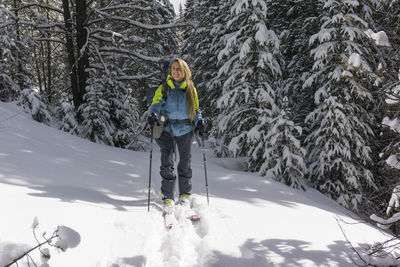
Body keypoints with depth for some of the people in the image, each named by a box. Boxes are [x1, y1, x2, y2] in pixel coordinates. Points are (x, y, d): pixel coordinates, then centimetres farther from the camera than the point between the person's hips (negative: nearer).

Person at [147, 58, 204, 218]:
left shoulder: (191, 89, 10)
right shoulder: (164, 88, 6)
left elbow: (196, 109, 16)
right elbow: (156, 104, -3)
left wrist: (199, 121, -2)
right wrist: (153, 115, -24)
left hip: (185, 130, 1)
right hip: (166, 130, -1)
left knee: (185, 163, 4)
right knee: (167, 164, -5)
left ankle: (185, 195, 19)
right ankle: (168, 198, 2)